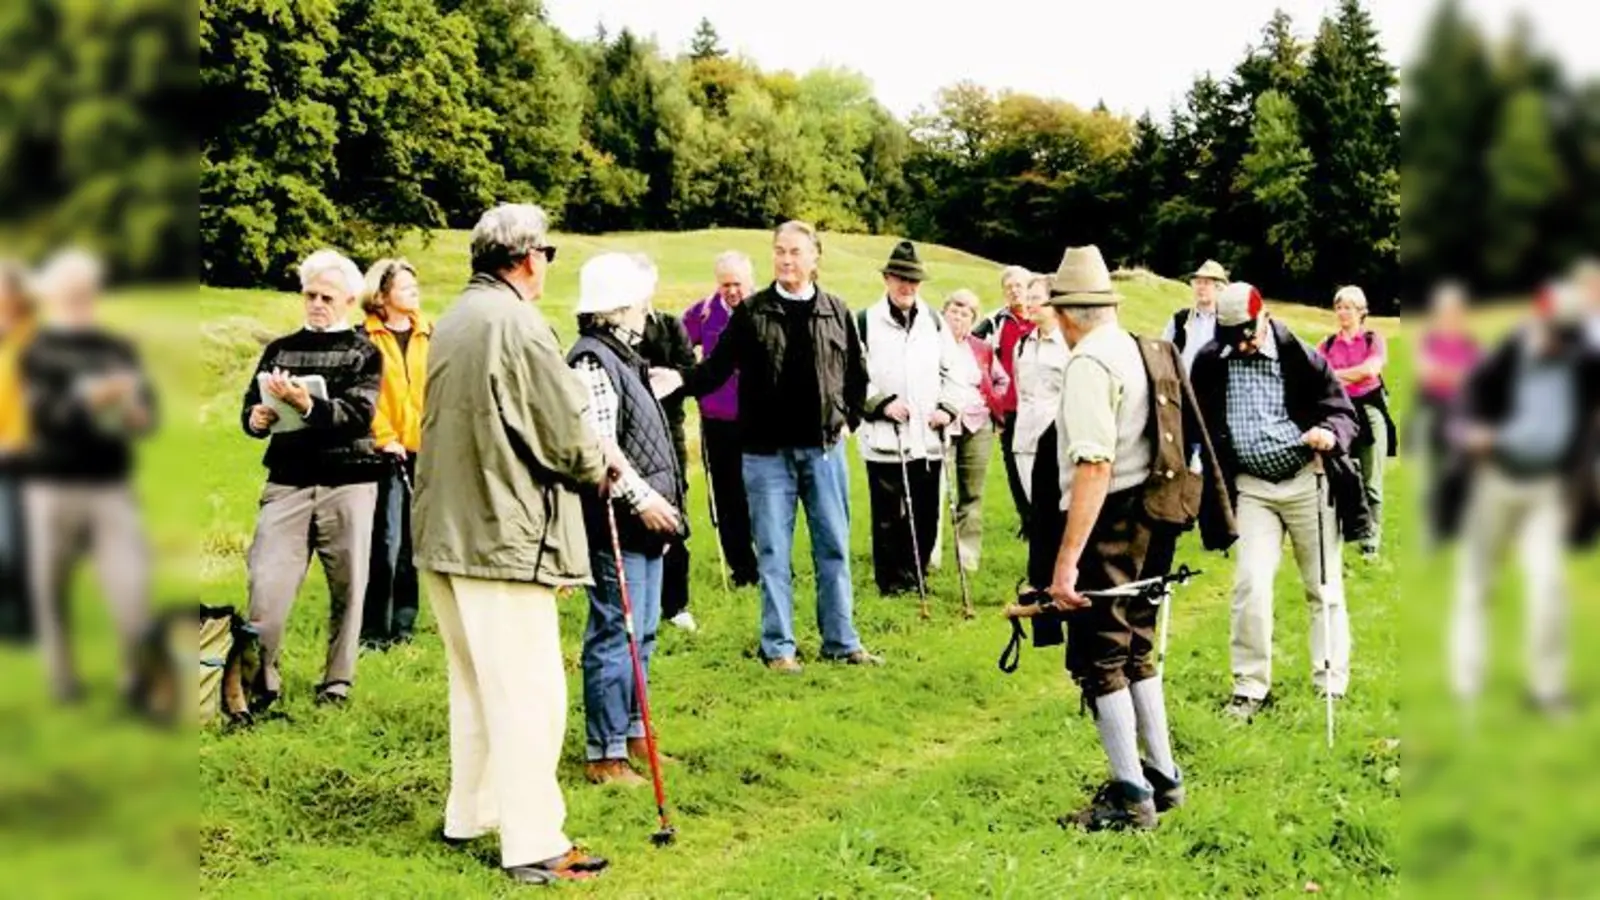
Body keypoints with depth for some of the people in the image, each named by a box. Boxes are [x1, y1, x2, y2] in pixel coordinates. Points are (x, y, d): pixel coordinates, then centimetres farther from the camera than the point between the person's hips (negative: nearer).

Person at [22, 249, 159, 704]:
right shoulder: (38, 352, 1)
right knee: (51, 591, 6)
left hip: (112, 485, 2)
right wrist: (92, 398, -27)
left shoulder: (120, 350, 10)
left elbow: (147, 417, 5)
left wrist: (134, 411, -17)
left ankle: (138, 676, -3)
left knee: (131, 587, -9)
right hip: (53, 488, -2)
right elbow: (46, 415, -13)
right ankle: (62, 678, 20)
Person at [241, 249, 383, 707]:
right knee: (266, 581, -8)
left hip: (348, 483, -1)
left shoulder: (365, 352, 5)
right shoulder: (279, 350, 14)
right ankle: (261, 675, 5)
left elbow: (359, 413, -10)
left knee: (347, 586, 3)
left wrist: (309, 405, -27)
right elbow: (250, 408, 11)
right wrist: (257, 419, -13)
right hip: (287, 482, 2)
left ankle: (338, 680, 15)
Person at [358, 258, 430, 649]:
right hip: (388, 452, -4)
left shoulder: (428, 335, 13)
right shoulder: (367, 338, -1)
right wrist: (385, 438, -14)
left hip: (424, 451, 4)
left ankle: (402, 624, 19)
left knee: (412, 542, 9)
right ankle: (374, 629, 1)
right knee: (386, 541, -7)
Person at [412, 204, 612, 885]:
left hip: (446, 532, 9)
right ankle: (533, 846, 1)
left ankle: (470, 814, 32)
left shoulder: (452, 322, 11)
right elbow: (567, 434, -15)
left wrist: (588, 452, 13)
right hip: (502, 536, -9)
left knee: (474, 682, 21)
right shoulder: (517, 324, -18)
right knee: (529, 694, -3)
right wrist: (600, 468, 6)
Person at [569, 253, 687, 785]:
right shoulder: (593, 360, -14)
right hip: (617, 525, -11)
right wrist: (641, 498, -22)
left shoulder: (625, 357, 18)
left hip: (645, 523, 11)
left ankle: (632, 732, 29)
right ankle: (605, 754, 1)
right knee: (616, 637, -6)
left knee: (642, 634, 18)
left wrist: (662, 502, 21)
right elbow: (597, 446, -23)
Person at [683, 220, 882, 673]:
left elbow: (857, 372, 15)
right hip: (767, 451, -2)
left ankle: (841, 640, 19)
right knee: (773, 553, 3)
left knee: (833, 548, 8)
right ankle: (778, 647, 12)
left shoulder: (837, 312, 4)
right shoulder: (751, 312, -2)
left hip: (824, 448, 2)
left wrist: (849, 417, 10)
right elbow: (716, 368, -4)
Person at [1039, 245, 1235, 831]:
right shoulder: (1151, 353, 10)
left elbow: (1095, 467, -25)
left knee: (1099, 660, 0)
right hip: (1155, 519, 9)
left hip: (1113, 523, -9)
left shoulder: (1090, 363, -16)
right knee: (1136, 649, 20)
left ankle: (1130, 796, 4)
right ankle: (1162, 777, 28)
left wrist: (1067, 560, -27)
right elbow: (1180, 444, 17)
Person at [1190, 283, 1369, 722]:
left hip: (1307, 480, -1)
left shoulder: (1300, 357, -9)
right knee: (1250, 584, -8)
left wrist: (1331, 433, -26)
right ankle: (1250, 686, 3)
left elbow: (1343, 411, -5)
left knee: (1323, 586, 6)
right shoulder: (1210, 364, -1)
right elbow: (1199, 421, 12)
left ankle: (1331, 684, 17)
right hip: (1251, 487, 2)